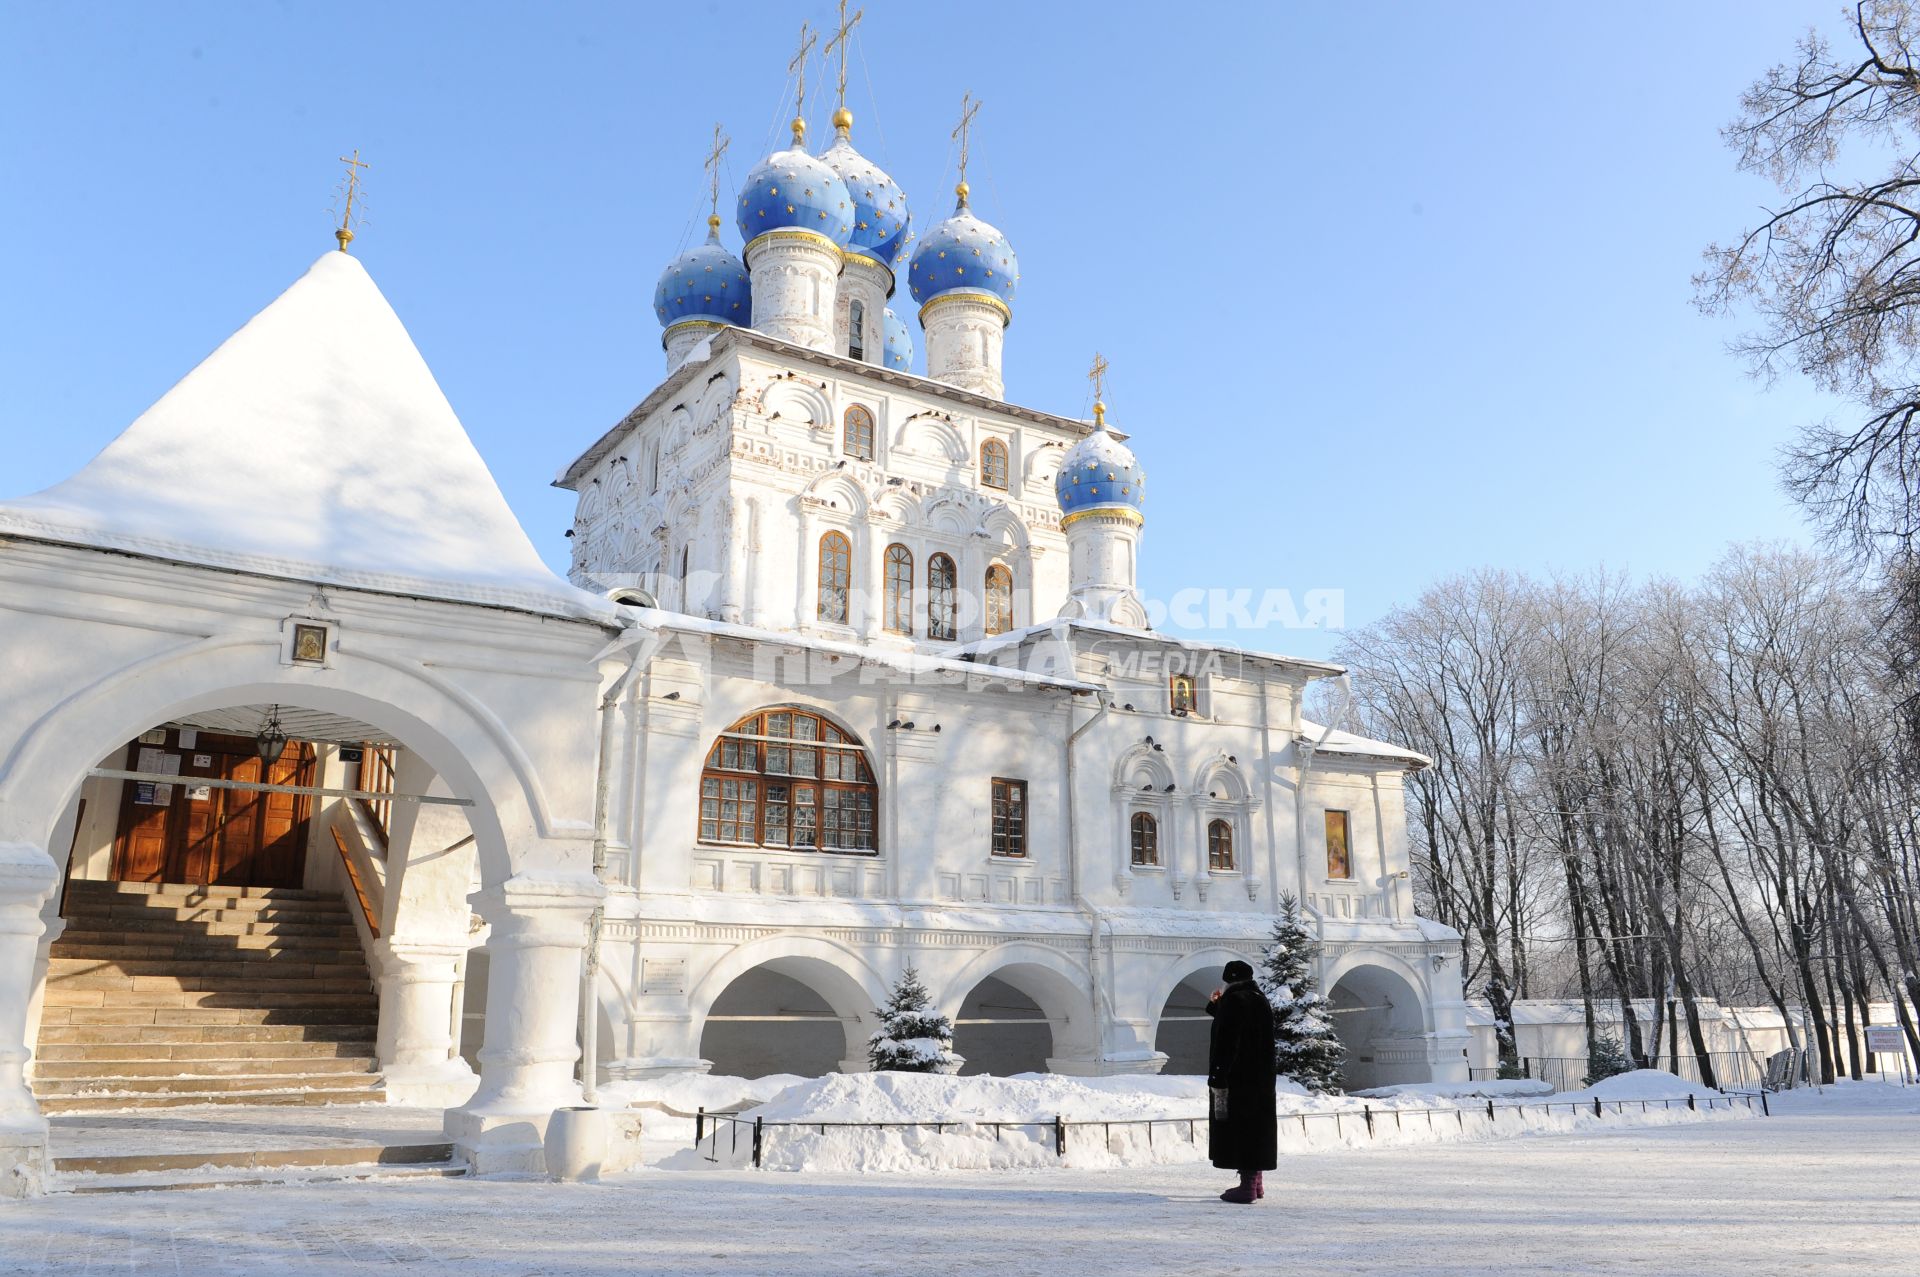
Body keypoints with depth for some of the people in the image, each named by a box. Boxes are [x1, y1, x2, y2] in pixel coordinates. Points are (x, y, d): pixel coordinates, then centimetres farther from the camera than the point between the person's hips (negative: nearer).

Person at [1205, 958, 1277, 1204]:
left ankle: (1247, 1188, -5)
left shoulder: (1233, 1000, -13)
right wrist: (1216, 1007, 26)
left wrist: (1217, 1080, -19)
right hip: (1261, 1079, 9)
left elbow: (1226, 1042, -20)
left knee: (1238, 1126, -5)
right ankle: (1256, 1182, 24)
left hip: (1237, 1079, -9)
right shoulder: (1261, 1000, 12)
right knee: (1256, 1124, 15)